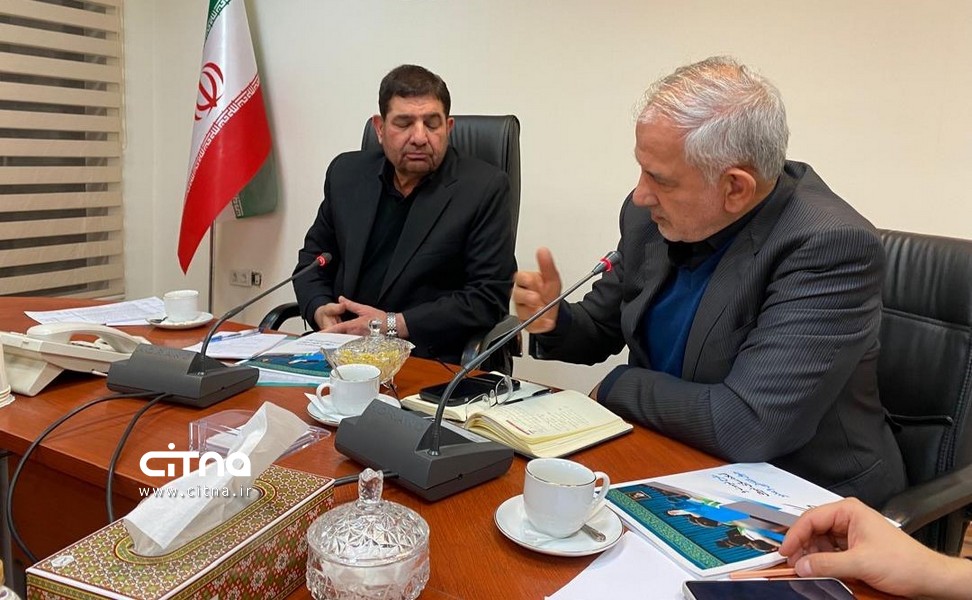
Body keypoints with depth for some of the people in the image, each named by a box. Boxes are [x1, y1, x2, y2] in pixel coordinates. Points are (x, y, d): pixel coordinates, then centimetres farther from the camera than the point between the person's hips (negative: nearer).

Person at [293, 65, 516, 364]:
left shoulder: (485, 188, -6)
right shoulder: (347, 173, 9)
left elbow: (488, 297, -10)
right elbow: (313, 256, 19)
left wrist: (393, 325, -15)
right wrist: (320, 310, -2)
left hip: (431, 361, -5)